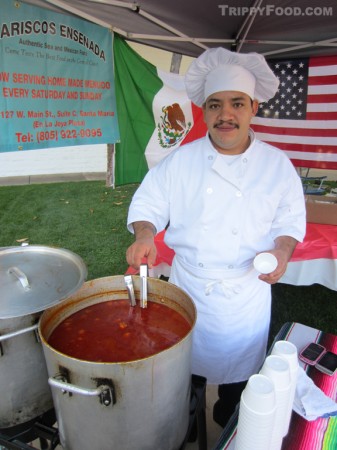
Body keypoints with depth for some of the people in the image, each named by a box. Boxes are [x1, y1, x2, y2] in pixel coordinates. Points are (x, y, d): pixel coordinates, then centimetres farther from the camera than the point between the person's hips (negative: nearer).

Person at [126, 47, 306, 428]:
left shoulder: (277, 164, -8)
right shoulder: (181, 160, -9)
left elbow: (290, 220, -1)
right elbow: (148, 203, -6)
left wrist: (282, 251, -20)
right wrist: (145, 234, -25)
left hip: (247, 291, 1)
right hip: (188, 283, 0)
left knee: (238, 359, 22)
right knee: (182, 358, 21)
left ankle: (228, 420, 56)